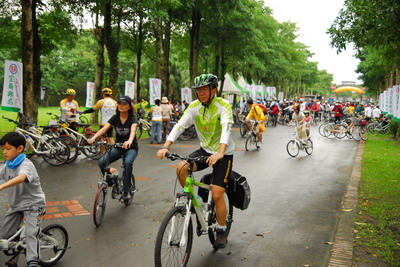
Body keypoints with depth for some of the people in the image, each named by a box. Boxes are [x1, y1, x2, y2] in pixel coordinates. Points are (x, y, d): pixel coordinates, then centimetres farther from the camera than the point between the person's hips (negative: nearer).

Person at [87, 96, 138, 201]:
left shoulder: (132, 119, -13)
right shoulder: (115, 118, -3)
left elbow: (133, 130, -35)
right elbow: (104, 129, -16)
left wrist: (129, 141, -57)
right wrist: (93, 138, -36)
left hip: (131, 148, -4)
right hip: (118, 147, 4)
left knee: (128, 162, -36)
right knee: (101, 162, -20)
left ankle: (126, 191, -22)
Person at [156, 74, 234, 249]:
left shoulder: (223, 105, -19)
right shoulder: (194, 106, -7)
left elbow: (226, 128, -35)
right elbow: (180, 125, -17)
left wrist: (220, 152, -53)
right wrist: (165, 146, -33)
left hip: (224, 154, -4)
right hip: (205, 150, 4)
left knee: (217, 195, -11)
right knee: (181, 168, -22)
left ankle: (222, 231, 12)